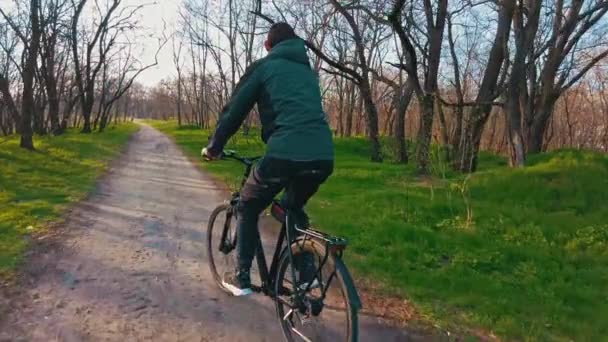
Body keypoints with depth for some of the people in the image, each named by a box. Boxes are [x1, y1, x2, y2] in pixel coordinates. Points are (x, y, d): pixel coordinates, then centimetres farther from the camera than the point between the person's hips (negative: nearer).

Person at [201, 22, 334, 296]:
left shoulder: (263, 66, 13)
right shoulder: (308, 71, 29)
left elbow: (234, 111, 10)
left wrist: (214, 147, 24)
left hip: (285, 153, -5)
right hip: (323, 156, 5)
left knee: (247, 209, 20)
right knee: (293, 207, 32)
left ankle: (241, 279, 22)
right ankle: (307, 272, 24)